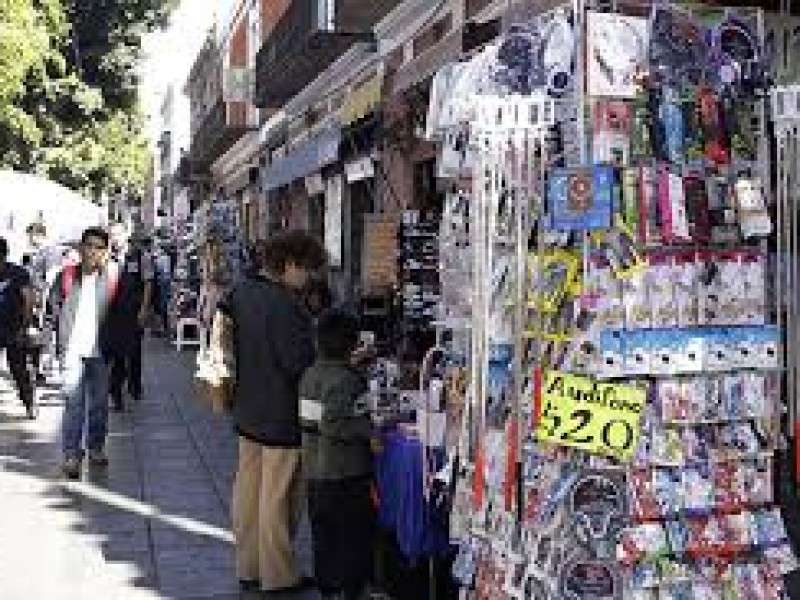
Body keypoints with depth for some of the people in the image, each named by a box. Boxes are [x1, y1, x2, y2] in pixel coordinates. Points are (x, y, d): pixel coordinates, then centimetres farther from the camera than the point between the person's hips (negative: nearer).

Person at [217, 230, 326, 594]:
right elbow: (300, 362, -24)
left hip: (248, 411, 8)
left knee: (248, 490, 17)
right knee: (278, 497, 4)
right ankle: (278, 576, 16)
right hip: (281, 417, -8)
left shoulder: (241, 292, 3)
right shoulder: (285, 304, -23)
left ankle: (247, 567, 29)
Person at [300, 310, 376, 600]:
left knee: (324, 535, 17)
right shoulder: (345, 379, -19)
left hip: (315, 473, 8)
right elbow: (335, 424, -27)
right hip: (346, 474, -8)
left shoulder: (310, 375, 6)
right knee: (355, 535, 6)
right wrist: (372, 429, -22)